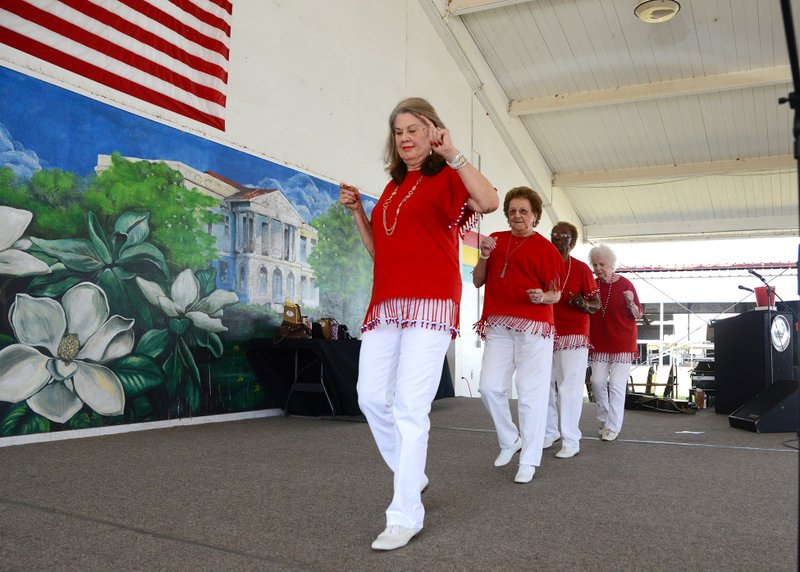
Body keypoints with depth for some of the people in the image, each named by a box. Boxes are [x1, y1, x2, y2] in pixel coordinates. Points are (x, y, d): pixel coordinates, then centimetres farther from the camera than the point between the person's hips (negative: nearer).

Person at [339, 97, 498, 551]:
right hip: (386, 305, 7)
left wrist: (452, 153, -19)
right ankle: (412, 475, 27)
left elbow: (489, 202, -19)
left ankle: (406, 516, 0)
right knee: (372, 398, 5)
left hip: (430, 304, -7)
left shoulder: (446, 178, 2)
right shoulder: (393, 187, 22)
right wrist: (357, 210, 14)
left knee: (410, 407, -10)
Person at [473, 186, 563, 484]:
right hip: (498, 326, 4)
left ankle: (529, 462, 9)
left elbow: (556, 294, 3)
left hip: (534, 327, -3)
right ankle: (510, 440, 22)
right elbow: (478, 281, 13)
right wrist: (484, 256, -4)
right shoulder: (496, 240, 11)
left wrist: (542, 297, -19)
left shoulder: (545, 248, 1)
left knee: (530, 393, -3)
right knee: (490, 387, -4)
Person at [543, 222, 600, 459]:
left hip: (574, 335, -4)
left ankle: (571, 441, -1)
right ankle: (550, 432, 21)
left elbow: (596, 304, 0)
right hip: (546, 334, 4)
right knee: (546, 385, 7)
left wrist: (583, 304, -21)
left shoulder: (581, 269, 0)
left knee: (570, 387, -6)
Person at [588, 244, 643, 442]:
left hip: (622, 343, -4)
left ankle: (613, 427, 5)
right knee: (597, 382, 3)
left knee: (617, 385, -4)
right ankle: (604, 419, 23)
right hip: (599, 343, 4)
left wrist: (631, 303, -24)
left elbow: (639, 315, -4)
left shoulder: (625, 284, -8)